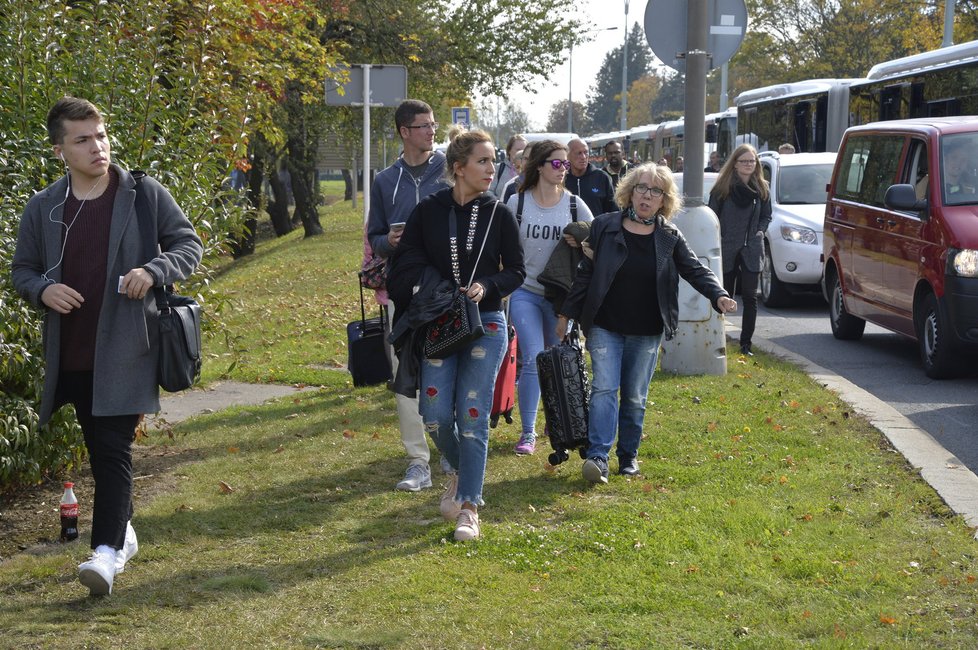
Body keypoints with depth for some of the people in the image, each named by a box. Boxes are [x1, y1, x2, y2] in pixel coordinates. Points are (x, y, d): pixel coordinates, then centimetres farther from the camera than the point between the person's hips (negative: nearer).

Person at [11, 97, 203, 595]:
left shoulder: (145, 195, -3)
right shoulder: (43, 208, 4)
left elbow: (189, 244, 4)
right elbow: (22, 269, 13)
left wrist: (153, 271, -16)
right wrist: (42, 289, -10)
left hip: (125, 349, -4)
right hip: (71, 352, 4)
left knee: (114, 447, -11)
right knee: (97, 448, 14)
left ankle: (108, 550, -14)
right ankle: (123, 531, 32)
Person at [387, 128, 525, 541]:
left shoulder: (499, 215, 0)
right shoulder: (428, 211, 0)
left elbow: (516, 271, 5)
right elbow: (405, 262, 7)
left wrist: (486, 286, -13)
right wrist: (428, 288, -9)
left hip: (486, 325, -1)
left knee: (472, 417, -5)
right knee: (436, 417, -4)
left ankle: (468, 508, 2)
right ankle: (461, 472, 26)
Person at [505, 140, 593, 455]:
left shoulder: (574, 205, 0)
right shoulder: (518, 202, -2)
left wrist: (581, 243, -14)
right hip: (525, 292, -2)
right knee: (533, 360, -11)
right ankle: (527, 432, -3)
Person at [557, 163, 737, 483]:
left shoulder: (669, 237, 3)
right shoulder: (605, 227, -1)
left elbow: (695, 270, 1)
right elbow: (585, 274, 3)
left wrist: (719, 296, -17)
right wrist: (567, 314, 3)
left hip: (647, 333, 2)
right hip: (605, 327, -2)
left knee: (635, 396, 8)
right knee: (604, 388, -11)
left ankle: (628, 455, 19)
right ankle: (598, 456, -15)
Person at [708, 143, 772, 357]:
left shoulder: (762, 189, 7)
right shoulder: (723, 187, -2)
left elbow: (766, 216, 16)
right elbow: (713, 217, 1)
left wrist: (758, 233, 1)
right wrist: (717, 242, -6)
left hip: (751, 251, 2)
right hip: (726, 250, -2)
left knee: (750, 297, -3)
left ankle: (746, 344, 1)